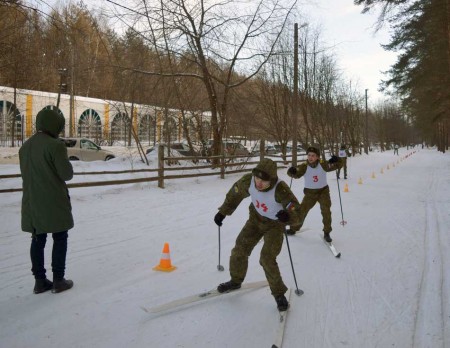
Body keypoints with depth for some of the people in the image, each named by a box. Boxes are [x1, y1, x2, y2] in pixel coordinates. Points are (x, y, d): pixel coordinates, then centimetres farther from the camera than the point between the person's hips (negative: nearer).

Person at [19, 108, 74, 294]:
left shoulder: (25, 146, 9)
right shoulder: (55, 145, -16)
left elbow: (26, 173, 16)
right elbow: (67, 174, -14)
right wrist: (64, 162, 3)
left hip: (32, 201, 7)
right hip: (54, 201, -7)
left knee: (38, 240, 12)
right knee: (60, 239, 5)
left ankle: (40, 280, 19)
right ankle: (58, 280, 11)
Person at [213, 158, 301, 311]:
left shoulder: (280, 189, -36)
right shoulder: (248, 181, -23)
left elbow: (296, 211, -33)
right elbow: (234, 194, -3)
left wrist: (287, 216, -56)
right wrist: (222, 212, 1)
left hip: (275, 224, -4)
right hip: (255, 219, 5)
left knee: (267, 258, -15)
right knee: (240, 250, 4)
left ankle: (279, 293, 7)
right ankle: (236, 280, 31)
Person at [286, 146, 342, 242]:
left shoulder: (323, 165, -16)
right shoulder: (304, 167, -16)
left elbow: (338, 165, -13)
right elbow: (296, 174, -16)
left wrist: (336, 160, -36)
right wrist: (292, 171, -40)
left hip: (323, 191, -1)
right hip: (310, 192, 1)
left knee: (326, 211, -11)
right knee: (301, 211, 6)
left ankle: (327, 233, 6)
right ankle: (294, 228, 27)